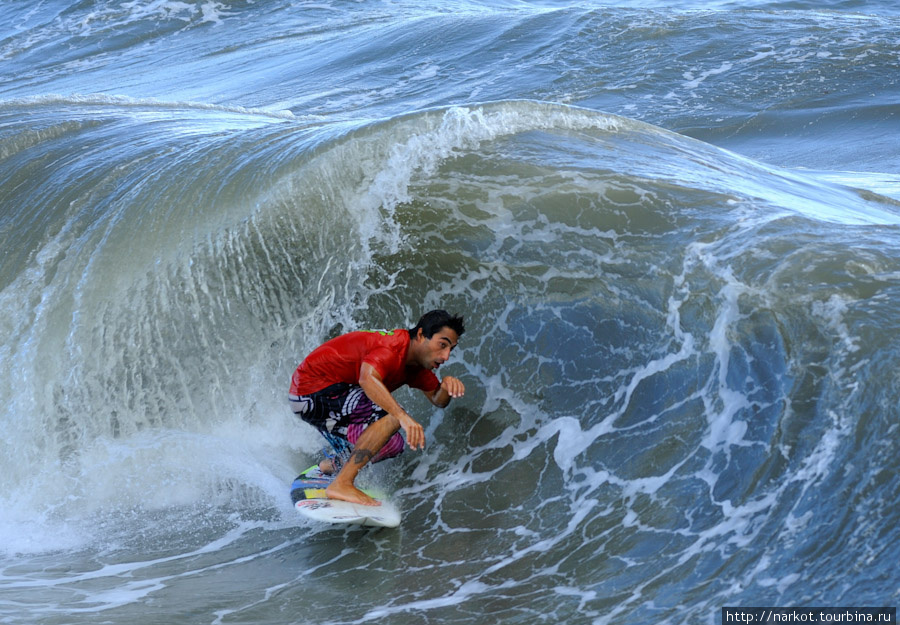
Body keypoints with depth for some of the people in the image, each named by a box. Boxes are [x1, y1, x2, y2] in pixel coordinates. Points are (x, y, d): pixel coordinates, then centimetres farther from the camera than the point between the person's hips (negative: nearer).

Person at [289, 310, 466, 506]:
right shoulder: (395, 348, -25)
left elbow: (437, 400, 9)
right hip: (315, 389, -10)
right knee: (392, 416, -25)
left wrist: (446, 386, -14)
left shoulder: (415, 364, 5)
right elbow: (368, 379, -43)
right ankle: (342, 484, -24)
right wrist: (403, 416, -51)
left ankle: (328, 467, 29)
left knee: (391, 445, 14)